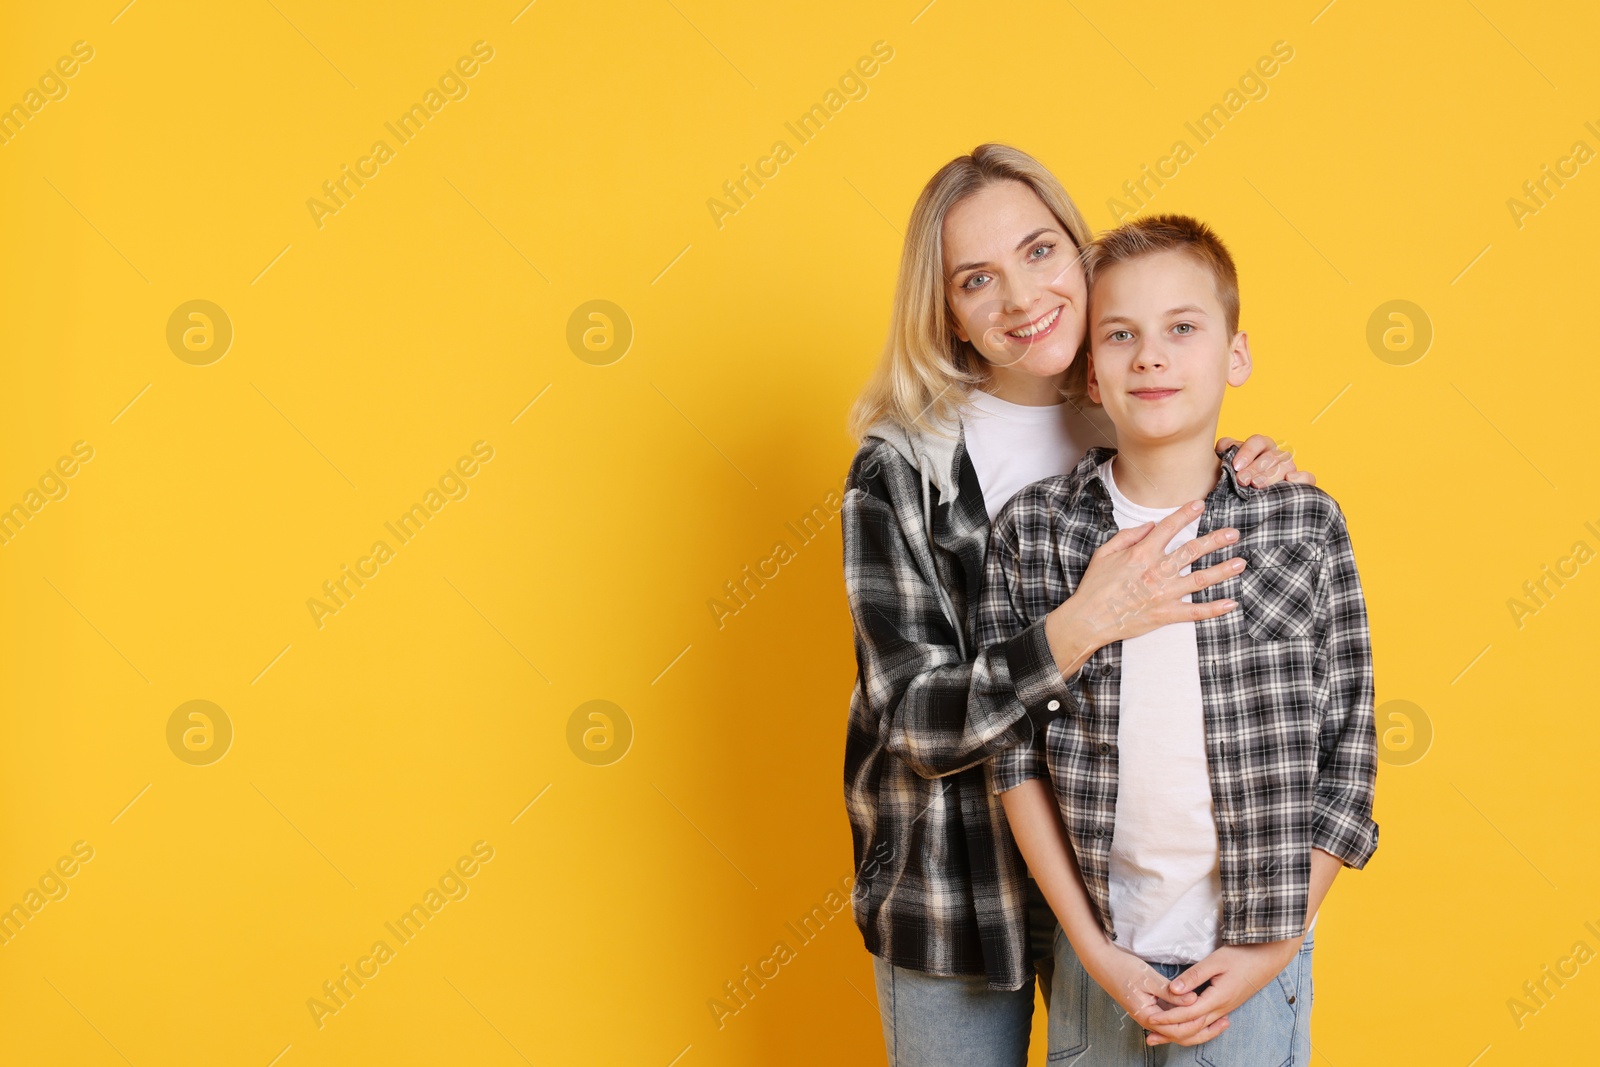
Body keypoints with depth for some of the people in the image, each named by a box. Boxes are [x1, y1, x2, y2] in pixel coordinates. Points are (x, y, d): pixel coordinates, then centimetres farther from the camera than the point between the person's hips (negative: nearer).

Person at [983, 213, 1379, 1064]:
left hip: (1254, 963, 0)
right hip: (1099, 953, 1)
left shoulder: (1306, 522, -6)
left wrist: (1274, 947, -6)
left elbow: (1349, 753, -2)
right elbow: (1014, 755, -3)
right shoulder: (1031, 530, -5)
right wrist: (1093, 947, -7)